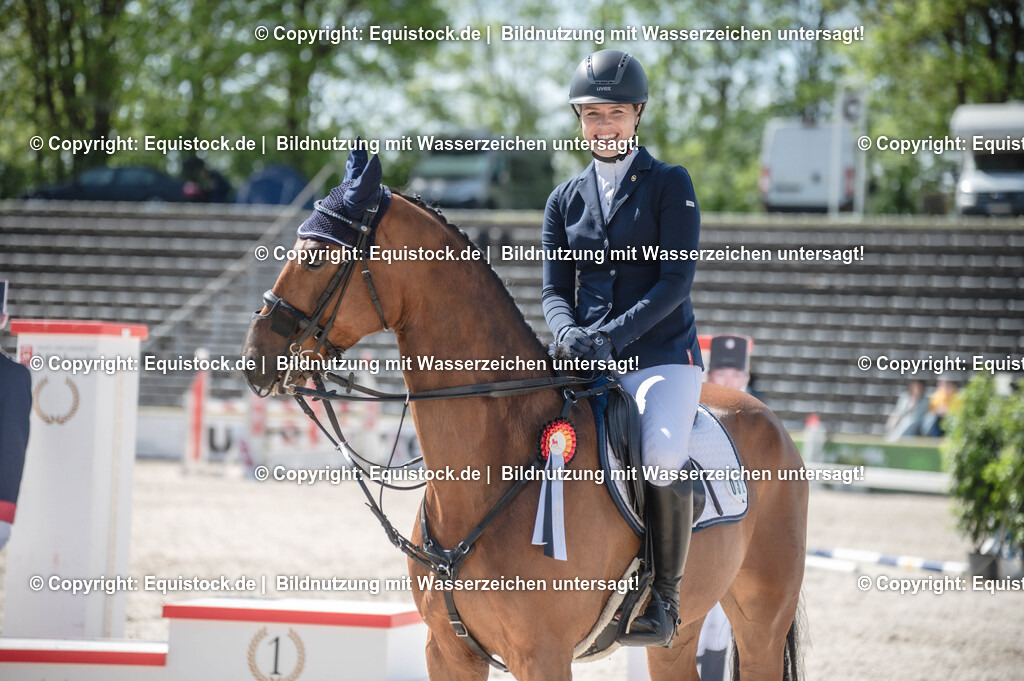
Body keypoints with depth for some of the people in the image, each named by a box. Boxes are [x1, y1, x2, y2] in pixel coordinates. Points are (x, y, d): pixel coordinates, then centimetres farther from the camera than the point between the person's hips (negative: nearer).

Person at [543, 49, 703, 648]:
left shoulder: (670, 186, 2)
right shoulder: (566, 200, 15)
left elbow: (676, 280, -8)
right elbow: (556, 290, 11)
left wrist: (614, 335, -21)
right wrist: (569, 334, -13)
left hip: (662, 356, -4)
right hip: (587, 363, 4)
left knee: (662, 454, -33)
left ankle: (664, 598, -18)